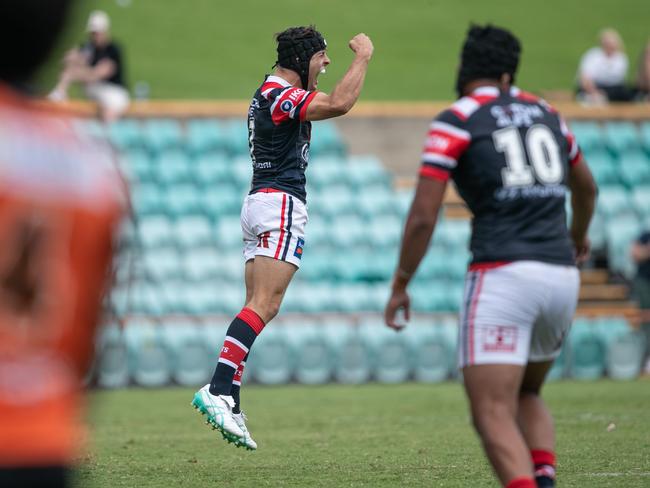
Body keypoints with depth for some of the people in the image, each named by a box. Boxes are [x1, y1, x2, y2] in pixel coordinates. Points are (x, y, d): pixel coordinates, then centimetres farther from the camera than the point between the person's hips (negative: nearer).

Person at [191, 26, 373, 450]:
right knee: (265, 306, -17)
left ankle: (229, 407, -2)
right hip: (281, 204, -10)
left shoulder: (269, 93, 20)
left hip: (260, 204, 10)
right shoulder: (281, 94, -12)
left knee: (258, 308, 4)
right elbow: (339, 104, -27)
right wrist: (363, 56, -16)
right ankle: (218, 391, -27)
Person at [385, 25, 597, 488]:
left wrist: (400, 286, 8)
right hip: (561, 275, 6)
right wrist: (579, 236, 54)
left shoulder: (456, 121, 0)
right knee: (527, 396, 25)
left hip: (502, 274, -6)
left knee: (494, 415, -8)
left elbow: (423, 216, -5)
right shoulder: (544, 112, 17)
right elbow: (586, 187, 34)